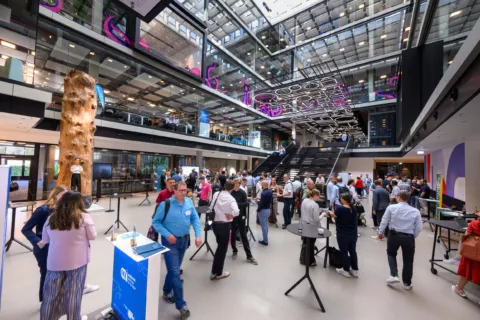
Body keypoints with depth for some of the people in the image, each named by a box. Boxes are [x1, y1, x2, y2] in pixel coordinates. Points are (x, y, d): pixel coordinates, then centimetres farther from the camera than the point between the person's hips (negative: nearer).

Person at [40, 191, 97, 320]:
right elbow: (93, 236, -5)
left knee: (51, 293, 18)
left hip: (55, 262, 3)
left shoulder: (51, 218, -1)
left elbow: (45, 240, 14)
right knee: (74, 292, 12)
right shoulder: (83, 217, -13)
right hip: (77, 261, -3)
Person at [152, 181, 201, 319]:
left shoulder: (189, 202, -8)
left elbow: (195, 219, -2)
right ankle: (181, 304, 15)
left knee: (174, 269, 22)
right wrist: (167, 234, -22)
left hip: (184, 240, 5)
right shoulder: (165, 204, -20)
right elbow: (155, 222, -12)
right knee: (175, 272, -1)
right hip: (170, 241, -4)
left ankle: (167, 292, 47)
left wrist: (198, 235, -11)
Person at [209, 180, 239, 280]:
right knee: (223, 248, 13)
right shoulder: (231, 199, -17)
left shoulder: (216, 194, -4)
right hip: (225, 225, -5)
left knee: (220, 246, 24)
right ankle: (219, 273, 28)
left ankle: (214, 272, 33)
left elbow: (211, 208, 5)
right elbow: (236, 211, -32)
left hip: (215, 223, 5)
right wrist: (230, 215, -15)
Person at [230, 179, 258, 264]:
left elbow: (246, 203, -15)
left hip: (240, 217, -1)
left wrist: (237, 204, -26)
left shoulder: (243, 193, -8)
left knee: (243, 236, 4)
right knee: (232, 235, 12)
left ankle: (249, 256, 12)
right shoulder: (230, 192, -6)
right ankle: (235, 251, 34)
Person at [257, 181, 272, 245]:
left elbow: (261, 203, -23)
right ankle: (266, 239, 31)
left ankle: (265, 241, 12)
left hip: (263, 210, -9)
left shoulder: (263, 193, -26)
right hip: (268, 209, 9)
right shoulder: (270, 191, 1)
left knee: (263, 226, 3)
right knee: (266, 225, 20)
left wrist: (258, 210, -9)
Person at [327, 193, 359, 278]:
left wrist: (329, 212, 18)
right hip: (353, 234, 6)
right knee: (353, 251, 17)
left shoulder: (340, 208, -21)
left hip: (343, 235, -6)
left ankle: (346, 271, 21)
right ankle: (355, 270, 29)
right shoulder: (354, 209, -2)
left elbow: (333, 215, -4)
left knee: (344, 252, 9)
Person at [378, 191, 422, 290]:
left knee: (391, 254, 24)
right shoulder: (415, 211, -4)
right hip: (408, 237, 1)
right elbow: (419, 227, -2)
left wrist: (380, 232, 13)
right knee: (408, 260, 16)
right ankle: (407, 283, 29)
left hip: (394, 235, -1)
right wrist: (413, 236, 16)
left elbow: (384, 221, -2)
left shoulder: (391, 207, -7)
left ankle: (394, 275, 13)